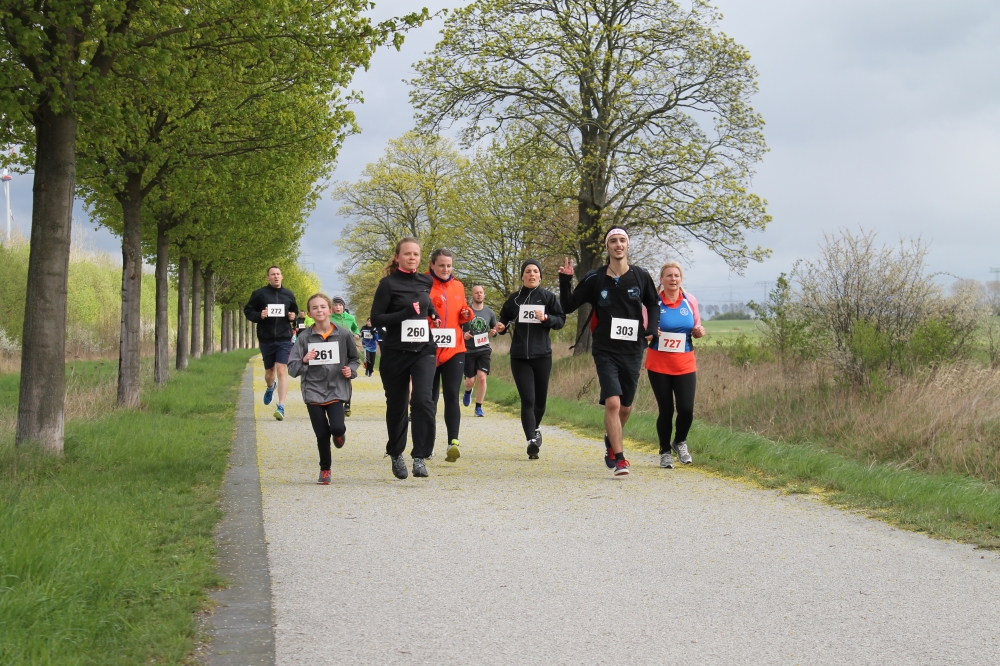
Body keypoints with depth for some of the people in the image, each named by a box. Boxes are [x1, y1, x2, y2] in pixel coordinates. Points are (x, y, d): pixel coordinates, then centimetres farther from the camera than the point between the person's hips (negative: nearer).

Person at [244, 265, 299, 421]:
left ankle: (281, 407, -13)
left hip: (284, 339, 0)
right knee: (269, 372, 14)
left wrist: (294, 317, -1)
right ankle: (270, 388, 51)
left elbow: (295, 312, 22)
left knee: (282, 371, -12)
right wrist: (259, 315, -15)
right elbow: (247, 311, 5)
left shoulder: (288, 295, 8)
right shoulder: (259, 294, 1)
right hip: (266, 339, 0)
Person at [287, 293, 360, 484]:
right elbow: (292, 369, -2)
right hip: (313, 391, 1)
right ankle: (324, 469, 25)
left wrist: (351, 370, -7)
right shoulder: (304, 337, -3)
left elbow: (354, 358, 13)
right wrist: (304, 361, -21)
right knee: (322, 434, 2)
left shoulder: (343, 335, -2)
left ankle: (339, 433, 20)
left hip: (336, 389, 0)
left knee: (337, 427, -19)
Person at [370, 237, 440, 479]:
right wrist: (406, 312, -19)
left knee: (423, 400, -17)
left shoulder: (426, 282, 8)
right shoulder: (388, 284, -5)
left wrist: (431, 312, 12)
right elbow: (376, 319, -10)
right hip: (395, 353, -2)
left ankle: (420, 457, -13)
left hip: (424, 350, 2)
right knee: (396, 405, 9)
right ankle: (395, 454, 30)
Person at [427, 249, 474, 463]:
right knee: (429, 399, 7)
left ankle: (453, 443, -18)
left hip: (454, 349, 2)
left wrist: (467, 314, 1)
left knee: (452, 397, -10)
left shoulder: (458, 286, 11)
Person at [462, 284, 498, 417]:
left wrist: (494, 333, -8)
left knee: (482, 378, -12)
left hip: (484, 350, 1)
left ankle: (479, 407, 0)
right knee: (470, 380, 3)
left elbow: (494, 329, 16)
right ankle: (468, 392, 40)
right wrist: (463, 334, -17)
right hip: (468, 350, -1)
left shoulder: (490, 312, 3)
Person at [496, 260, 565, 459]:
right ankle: (532, 440, -16)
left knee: (540, 400, 11)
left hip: (542, 355, 0)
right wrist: (501, 327, -4)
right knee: (527, 399, -11)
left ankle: (535, 429, 38)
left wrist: (546, 318, -15)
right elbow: (505, 318, 18)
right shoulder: (514, 298, 7)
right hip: (519, 357, 0)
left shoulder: (548, 297, 3)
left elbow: (561, 320, 3)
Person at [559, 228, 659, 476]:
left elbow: (653, 305, 17)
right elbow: (568, 306, 2)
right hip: (605, 351, -3)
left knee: (626, 407, 13)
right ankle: (619, 458, -10)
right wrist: (565, 281, -12)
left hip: (632, 351, 3)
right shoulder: (595, 279, -4)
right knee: (612, 402, -17)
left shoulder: (641, 277, 1)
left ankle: (611, 440, 43)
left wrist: (651, 328, 0)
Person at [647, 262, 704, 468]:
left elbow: (696, 328, 15)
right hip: (659, 364, -2)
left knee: (686, 409, -7)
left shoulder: (690, 301, 3)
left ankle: (680, 443, 23)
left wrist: (699, 331, -9)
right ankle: (665, 452, 21)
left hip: (685, 364, 2)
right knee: (666, 410, 1)